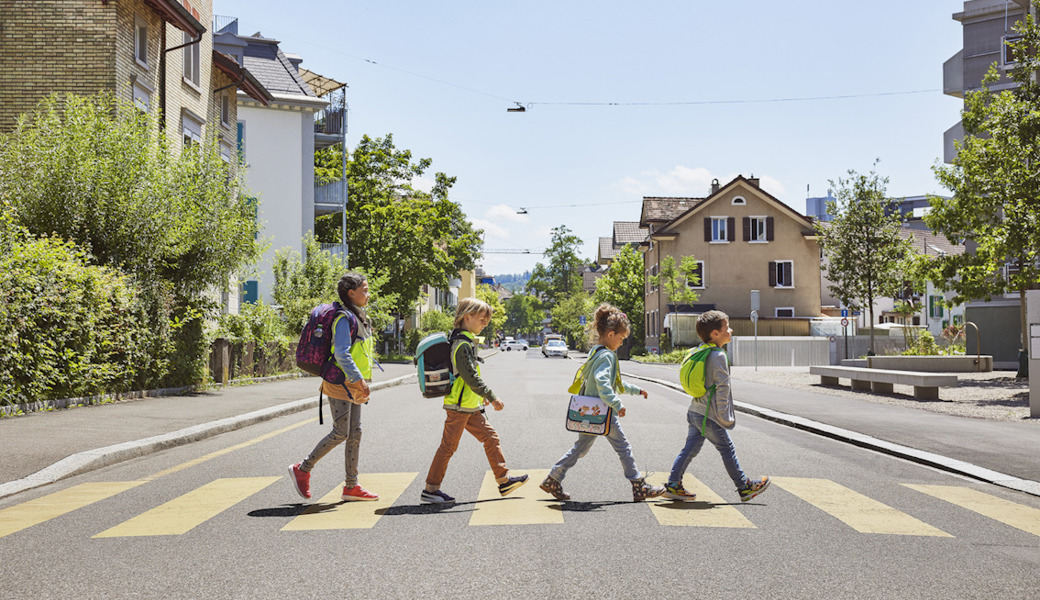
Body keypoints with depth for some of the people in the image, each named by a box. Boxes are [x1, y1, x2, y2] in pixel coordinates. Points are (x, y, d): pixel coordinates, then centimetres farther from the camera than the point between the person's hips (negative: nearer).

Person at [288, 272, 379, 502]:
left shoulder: (359, 318, 16)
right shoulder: (345, 318, -15)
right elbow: (341, 354, -24)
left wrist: (362, 383, 19)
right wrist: (359, 379, -26)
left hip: (352, 386, 10)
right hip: (340, 383, -10)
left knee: (355, 433, 8)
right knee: (341, 433, -9)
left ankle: (351, 486, 12)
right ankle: (302, 469, 5)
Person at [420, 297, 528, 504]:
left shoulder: (466, 341, 14)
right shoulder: (463, 344, -18)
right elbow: (471, 377, -21)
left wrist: (482, 395, 21)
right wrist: (492, 397, -16)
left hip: (469, 405, 10)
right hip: (459, 405, -10)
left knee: (490, 437, 11)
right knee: (448, 446, -3)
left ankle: (503, 480, 15)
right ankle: (430, 489, 4)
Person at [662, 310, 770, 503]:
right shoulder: (719, 356, -16)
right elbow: (722, 387, -19)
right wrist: (723, 415, -14)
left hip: (695, 412, 8)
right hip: (708, 416, -8)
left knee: (690, 448, 11)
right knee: (727, 449, 4)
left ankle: (673, 486, 11)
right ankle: (744, 487, 15)